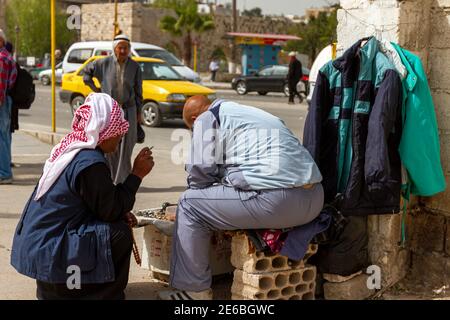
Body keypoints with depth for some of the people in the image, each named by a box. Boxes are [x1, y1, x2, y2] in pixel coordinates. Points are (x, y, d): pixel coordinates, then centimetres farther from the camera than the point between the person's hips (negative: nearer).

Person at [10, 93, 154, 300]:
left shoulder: (69, 149, 7)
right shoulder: (91, 163, -22)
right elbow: (110, 210, -13)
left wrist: (121, 213, 3)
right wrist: (137, 174, -8)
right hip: (46, 251, -9)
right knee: (120, 234, -10)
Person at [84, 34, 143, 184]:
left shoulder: (135, 67, -2)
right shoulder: (104, 63, -4)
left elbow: (138, 91, 5)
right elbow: (87, 70, 14)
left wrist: (139, 113, 5)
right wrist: (94, 88, 7)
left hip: (128, 111, 1)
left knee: (125, 148, 0)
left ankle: (121, 181, 8)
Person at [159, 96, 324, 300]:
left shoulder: (206, 119, 5)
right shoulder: (247, 111, 31)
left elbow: (200, 173, 0)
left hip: (276, 201, -9)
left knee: (189, 204, 5)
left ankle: (194, 291, 7)